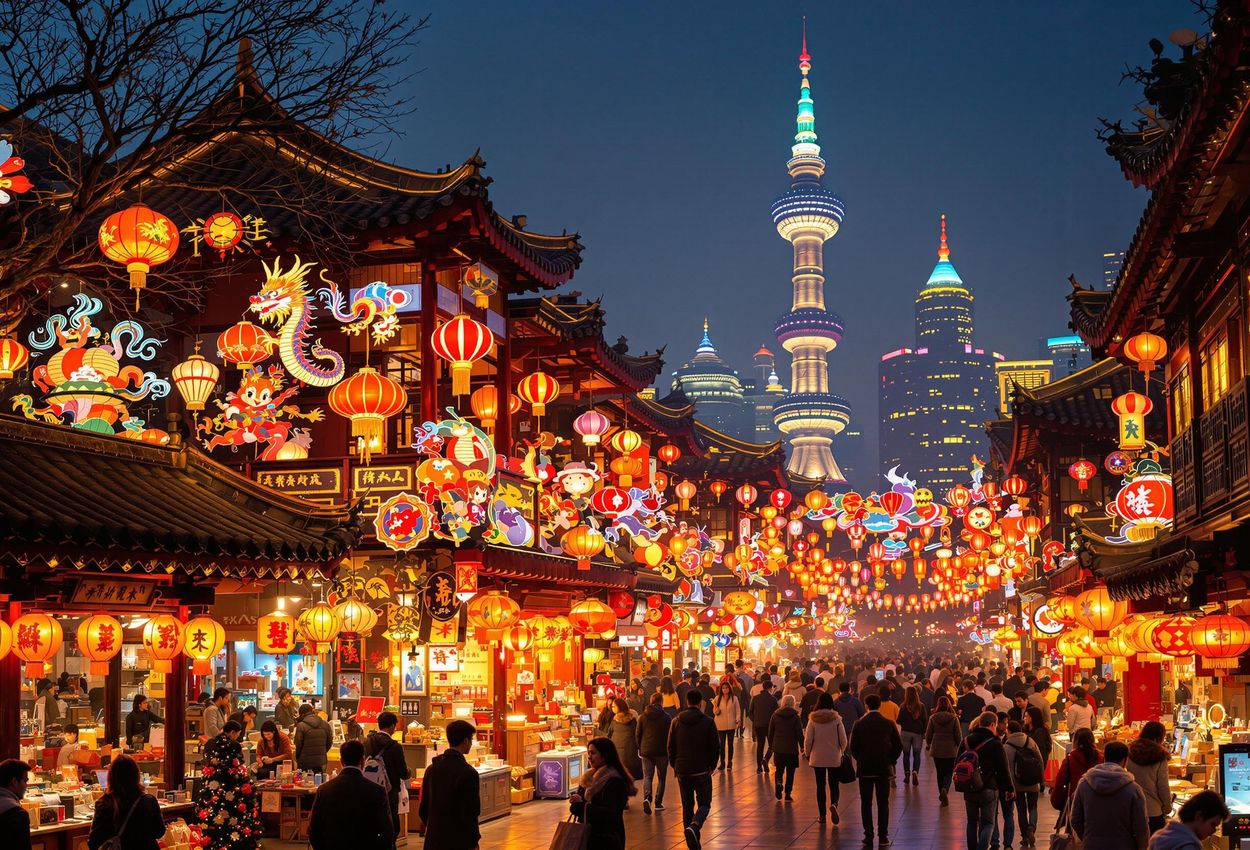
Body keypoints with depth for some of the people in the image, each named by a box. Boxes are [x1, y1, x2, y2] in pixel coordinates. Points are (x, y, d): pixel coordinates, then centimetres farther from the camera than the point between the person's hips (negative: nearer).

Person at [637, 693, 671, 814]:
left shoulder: (643, 716, 3)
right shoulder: (666, 717, -6)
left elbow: (638, 734, 7)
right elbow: (669, 735, -5)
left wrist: (639, 750, 16)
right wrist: (670, 751, 4)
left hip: (646, 751, 2)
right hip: (661, 752, -2)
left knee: (647, 776, 3)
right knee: (662, 777, 11)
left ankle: (647, 797, -22)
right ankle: (658, 803, 10)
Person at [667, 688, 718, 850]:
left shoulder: (676, 722, 1)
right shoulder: (708, 722, -7)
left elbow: (671, 747, 5)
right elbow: (715, 747, -4)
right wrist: (712, 765, 10)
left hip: (682, 770, 3)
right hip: (701, 770, -3)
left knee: (687, 806, 13)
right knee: (704, 804, 6)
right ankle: (694, 826, -24)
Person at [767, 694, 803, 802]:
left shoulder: (775, 715, 1)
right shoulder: (795, 716, -7)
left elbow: (770, 731, 6)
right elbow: (799, 733, -6)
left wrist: (770, 745, 16)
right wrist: (802, 746, 5)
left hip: (778, 748, 2)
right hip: (791, 748, -2)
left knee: (779, 769, 15)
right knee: (790, 772, 7)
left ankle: (779, 782, -14)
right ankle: (787, 795, 5)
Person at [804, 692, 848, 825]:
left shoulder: (813, 720, -7)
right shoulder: (836, 719, -7)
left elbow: (808, 740, -5)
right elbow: (844, 740, -4)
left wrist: (807, 753, 12)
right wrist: (841, 751, 16)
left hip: (817, 758, 0)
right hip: (834, 758, 0)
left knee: (820, 786, 11)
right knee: (834, 785, 10)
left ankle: (822, 815, 13)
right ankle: (833, 804, -18)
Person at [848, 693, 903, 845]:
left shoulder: (859, 724, -5)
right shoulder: (889, 724, -3)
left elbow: (853, 747, -3)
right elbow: (898, 746, -2)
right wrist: (890, 760, 11)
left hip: (865, 769, -1)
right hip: (884, 769, 1)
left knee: (866, 803, 7)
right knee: (883, 804, 5)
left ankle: (868, 836, 5)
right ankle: (883, 837, 3)